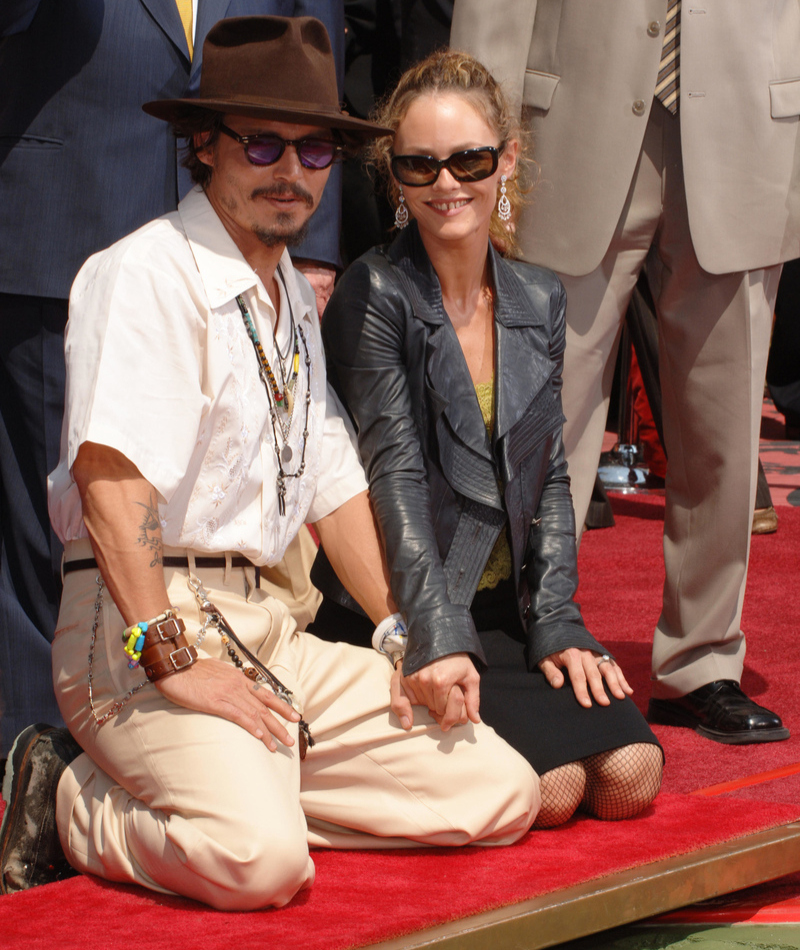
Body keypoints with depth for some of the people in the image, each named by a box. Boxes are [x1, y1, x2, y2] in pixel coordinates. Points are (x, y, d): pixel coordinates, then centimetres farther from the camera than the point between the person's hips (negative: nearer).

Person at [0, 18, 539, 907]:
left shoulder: (293, 297, 20)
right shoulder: (147, 274, -9)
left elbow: (334, 484, 21)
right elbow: (108, 474, -21)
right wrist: (173, 659, -26)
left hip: (265, 629, 9)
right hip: (138, 631, -8)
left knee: (503, 795, -3)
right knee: (260, 857, -32)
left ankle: (224, 793, 1)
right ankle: (71, 799, -5)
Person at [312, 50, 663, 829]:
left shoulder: (539, 303, 8)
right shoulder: (375, 296, -10)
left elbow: (548, 479, 9)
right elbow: (395, 477, -18)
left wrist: (557, 625, -4)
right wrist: (437, 641, -27)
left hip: (509, 604, 6)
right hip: (400, 614, -6)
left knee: (629, 777, -13)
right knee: (552, 786, -22)